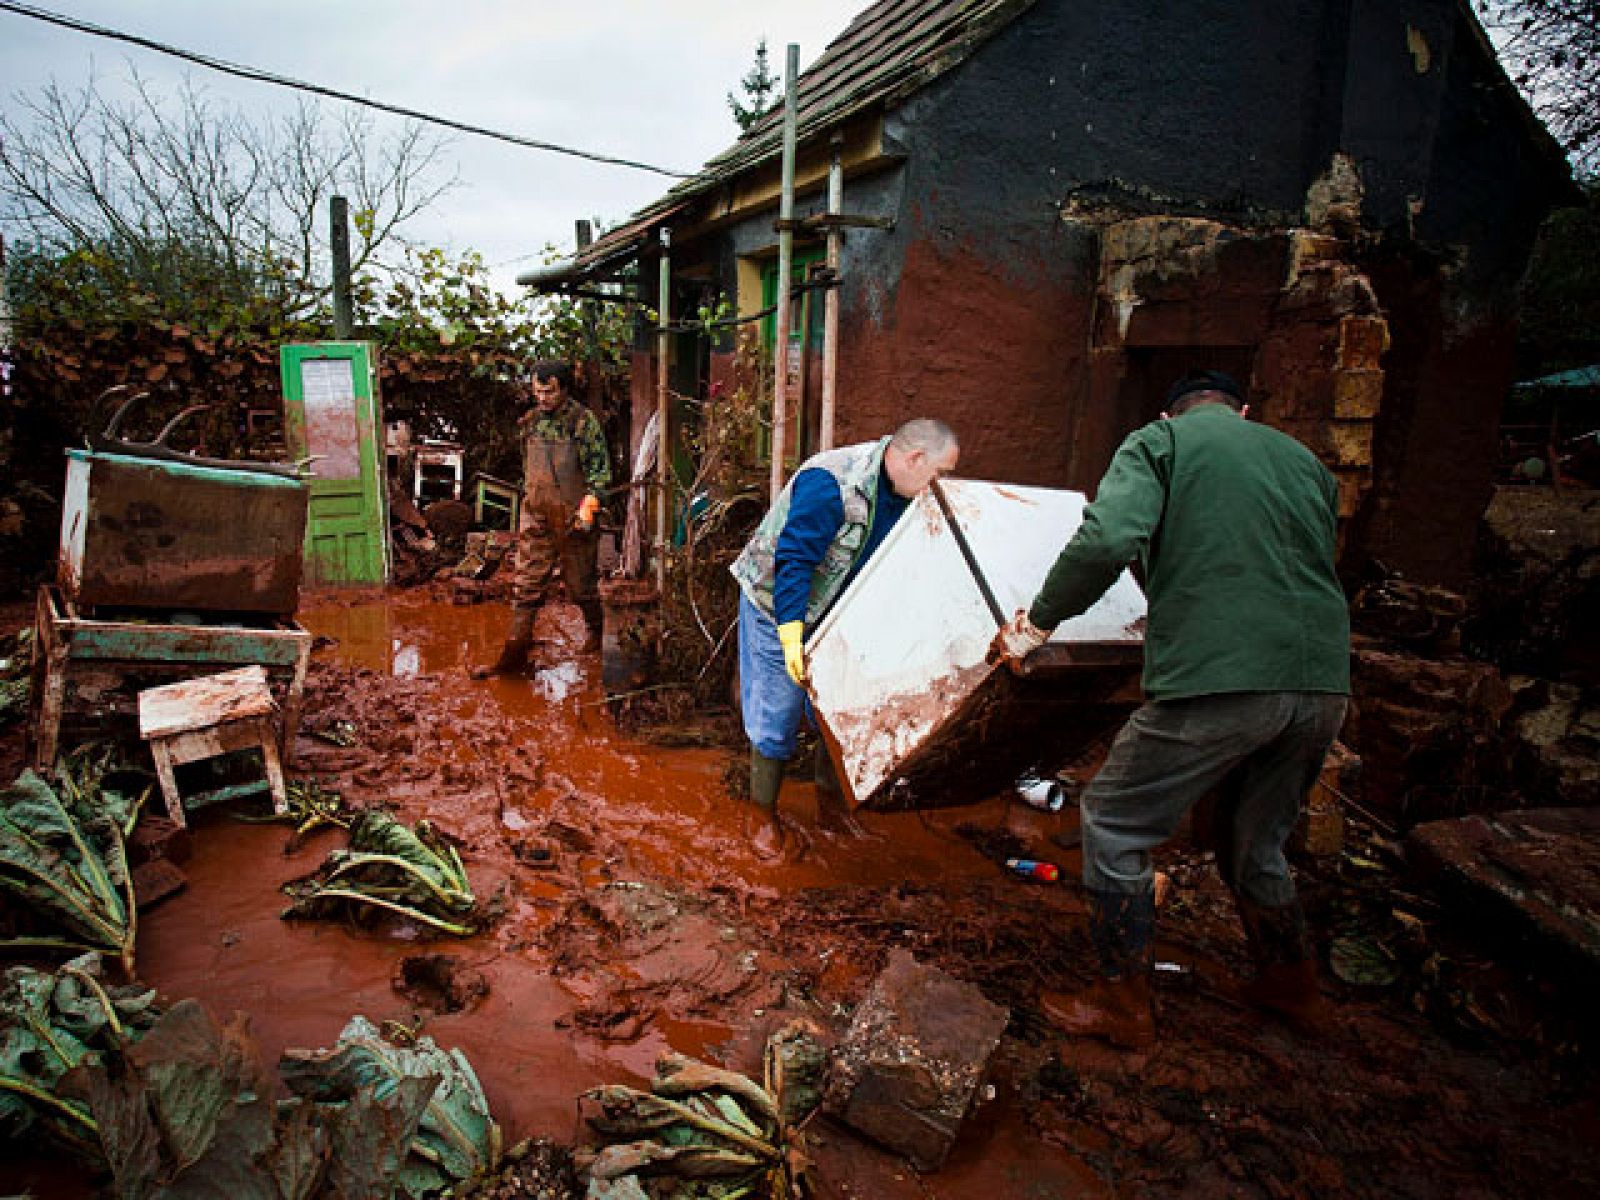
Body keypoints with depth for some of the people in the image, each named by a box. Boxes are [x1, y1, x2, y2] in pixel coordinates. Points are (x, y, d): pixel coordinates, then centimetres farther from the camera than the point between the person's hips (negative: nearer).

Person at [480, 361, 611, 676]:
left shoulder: (582, 420, -8)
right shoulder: (530, 420, 10)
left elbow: (600, 466, -10)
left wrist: (588, 505, -18)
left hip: (571, 516, -5)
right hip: (536, 515, 5)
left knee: (580, 580, 8)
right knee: (526, 582, 2)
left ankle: (597, 632, 33)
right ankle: (515, 653, 5)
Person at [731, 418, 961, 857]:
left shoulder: (901, 493, -3)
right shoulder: (830, 481, -30)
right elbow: (793, 559, -33)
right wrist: (791, 634, -36)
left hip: (837, 612, 7)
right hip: (779, 603, -7)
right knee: (778, 711, 0)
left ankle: (830, 792, 35)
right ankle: (763, 811, 19)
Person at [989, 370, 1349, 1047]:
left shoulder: (1160, 440, 6)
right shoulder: (1301, 458, 23)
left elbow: (1108, 539, -14)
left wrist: (1038, 622, -4)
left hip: (1219, 682, -7)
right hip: (1322, 686, 7)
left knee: (1114, 825, 10)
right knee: (1255, 844, 27)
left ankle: (1125, 1004, 20)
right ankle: (1291, 985, 45)